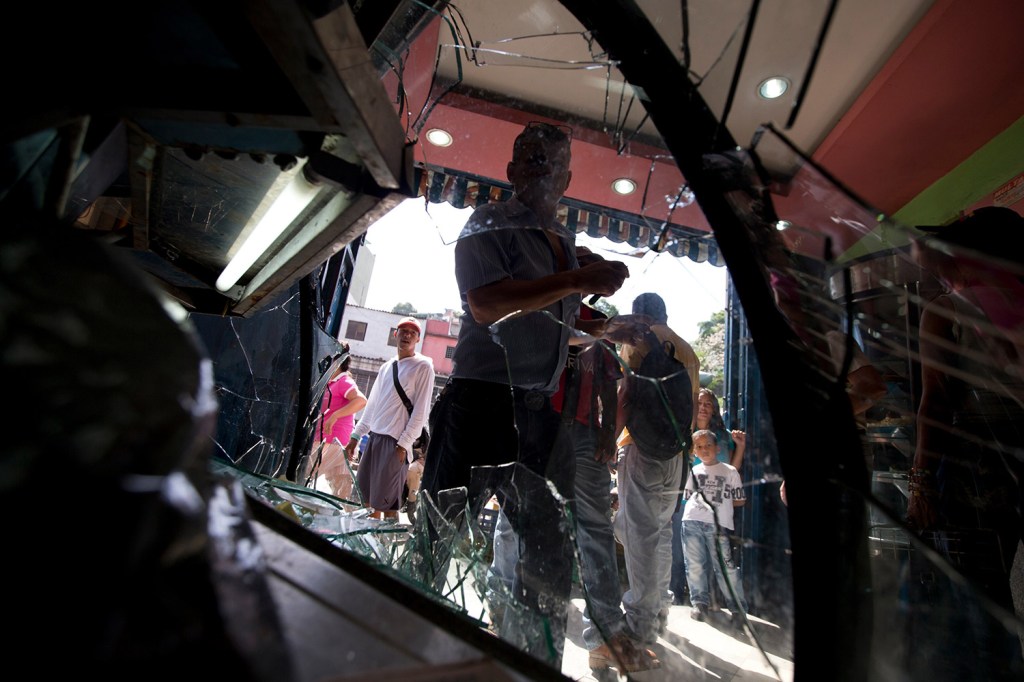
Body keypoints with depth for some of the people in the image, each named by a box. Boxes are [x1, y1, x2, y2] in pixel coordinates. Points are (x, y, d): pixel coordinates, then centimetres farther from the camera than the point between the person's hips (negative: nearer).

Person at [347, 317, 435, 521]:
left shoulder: (423, 366, -4)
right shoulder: (386, 367, 16)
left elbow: (421, 411, -9)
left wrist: (403, 444, -14)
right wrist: (356, 435, 16)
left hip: (396, 441, -7)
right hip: (374, 437, 7)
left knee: (386, 502, -5)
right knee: (366, 494, 10)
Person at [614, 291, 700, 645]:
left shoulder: (638, 339, -4)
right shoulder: (687, 350, 18)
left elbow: (625, 394, -14)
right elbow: (692, 405, 19)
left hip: (643, 446, -7)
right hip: (677, 453, 8)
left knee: (639, 531, -2)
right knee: (662, 529, 16)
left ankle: (642, 619, 5)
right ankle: (659, 609, 25)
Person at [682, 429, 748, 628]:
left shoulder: (730, 471, 8)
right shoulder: (693, 472, 15)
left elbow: (740, 500, 9)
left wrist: (719, 504, 5)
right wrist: (700, 503, 9)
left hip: (719, 524, -2)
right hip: (692, 522, 3)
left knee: (725, 566, -4)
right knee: (695, 565, 7)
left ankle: (738, 608, 11)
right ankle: (699, 603, 22)